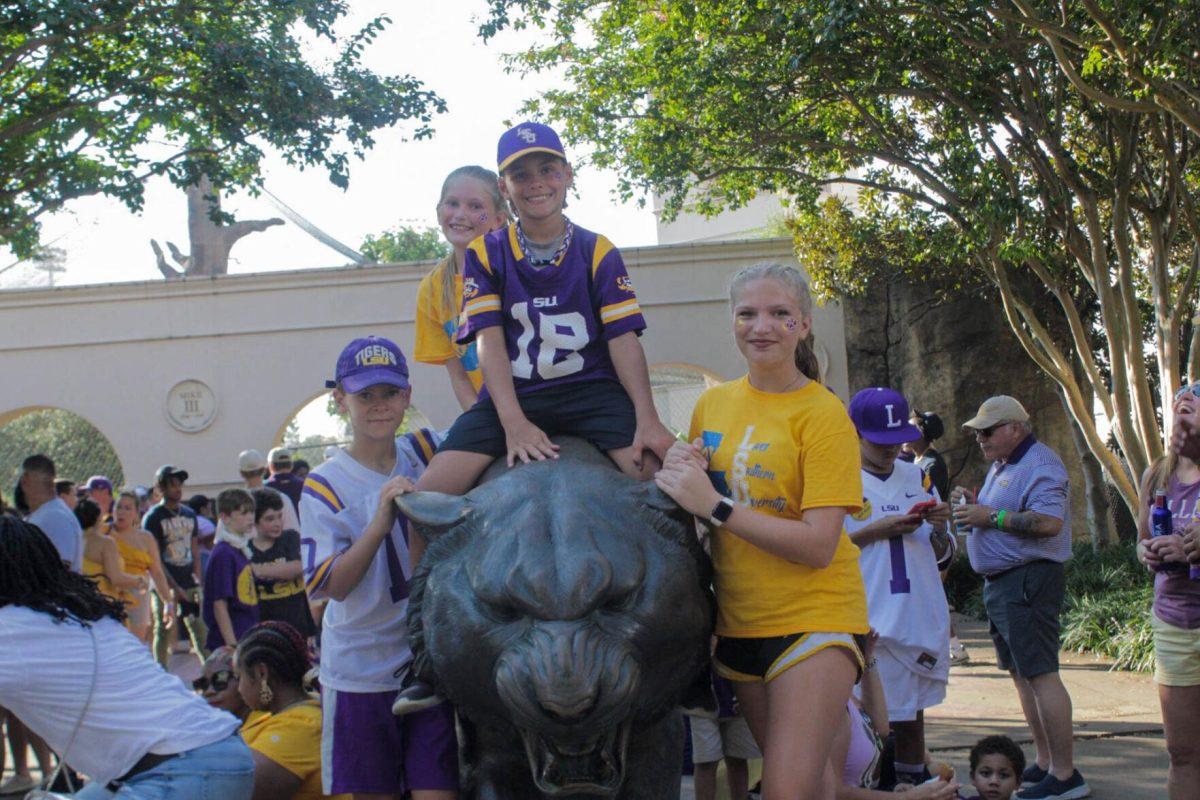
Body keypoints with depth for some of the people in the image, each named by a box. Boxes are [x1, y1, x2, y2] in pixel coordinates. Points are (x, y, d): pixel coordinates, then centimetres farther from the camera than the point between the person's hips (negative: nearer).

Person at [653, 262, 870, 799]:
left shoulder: (823, 413, -12)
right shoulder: (713, 404, 5)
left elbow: (819, 545, -20)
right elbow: (694, 499, 18)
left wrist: (715, 506, -23)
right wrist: (682, 470, -4)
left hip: (813, 616, -6)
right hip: (739, 620, 6)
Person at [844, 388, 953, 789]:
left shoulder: (917, 478, 13)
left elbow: (942, 554, 17)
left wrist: (939, 528, -5)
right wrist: (875, 532, -14)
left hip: (922, 618, 5)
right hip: (870, 624, -5)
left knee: (911, 711, 14)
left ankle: (914, 784, 23)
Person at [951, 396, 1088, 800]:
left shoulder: (1040, 464, -12)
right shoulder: (1001, 466, 20)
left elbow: (1049, 521, -25)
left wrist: (990, 516, -20)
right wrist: (974, 506, 7)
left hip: (1028, 580, -11)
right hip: (1001, 582, 11)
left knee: (1040, 674, -13)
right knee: (1022, 674, 12)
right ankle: (1044, 763, 18)